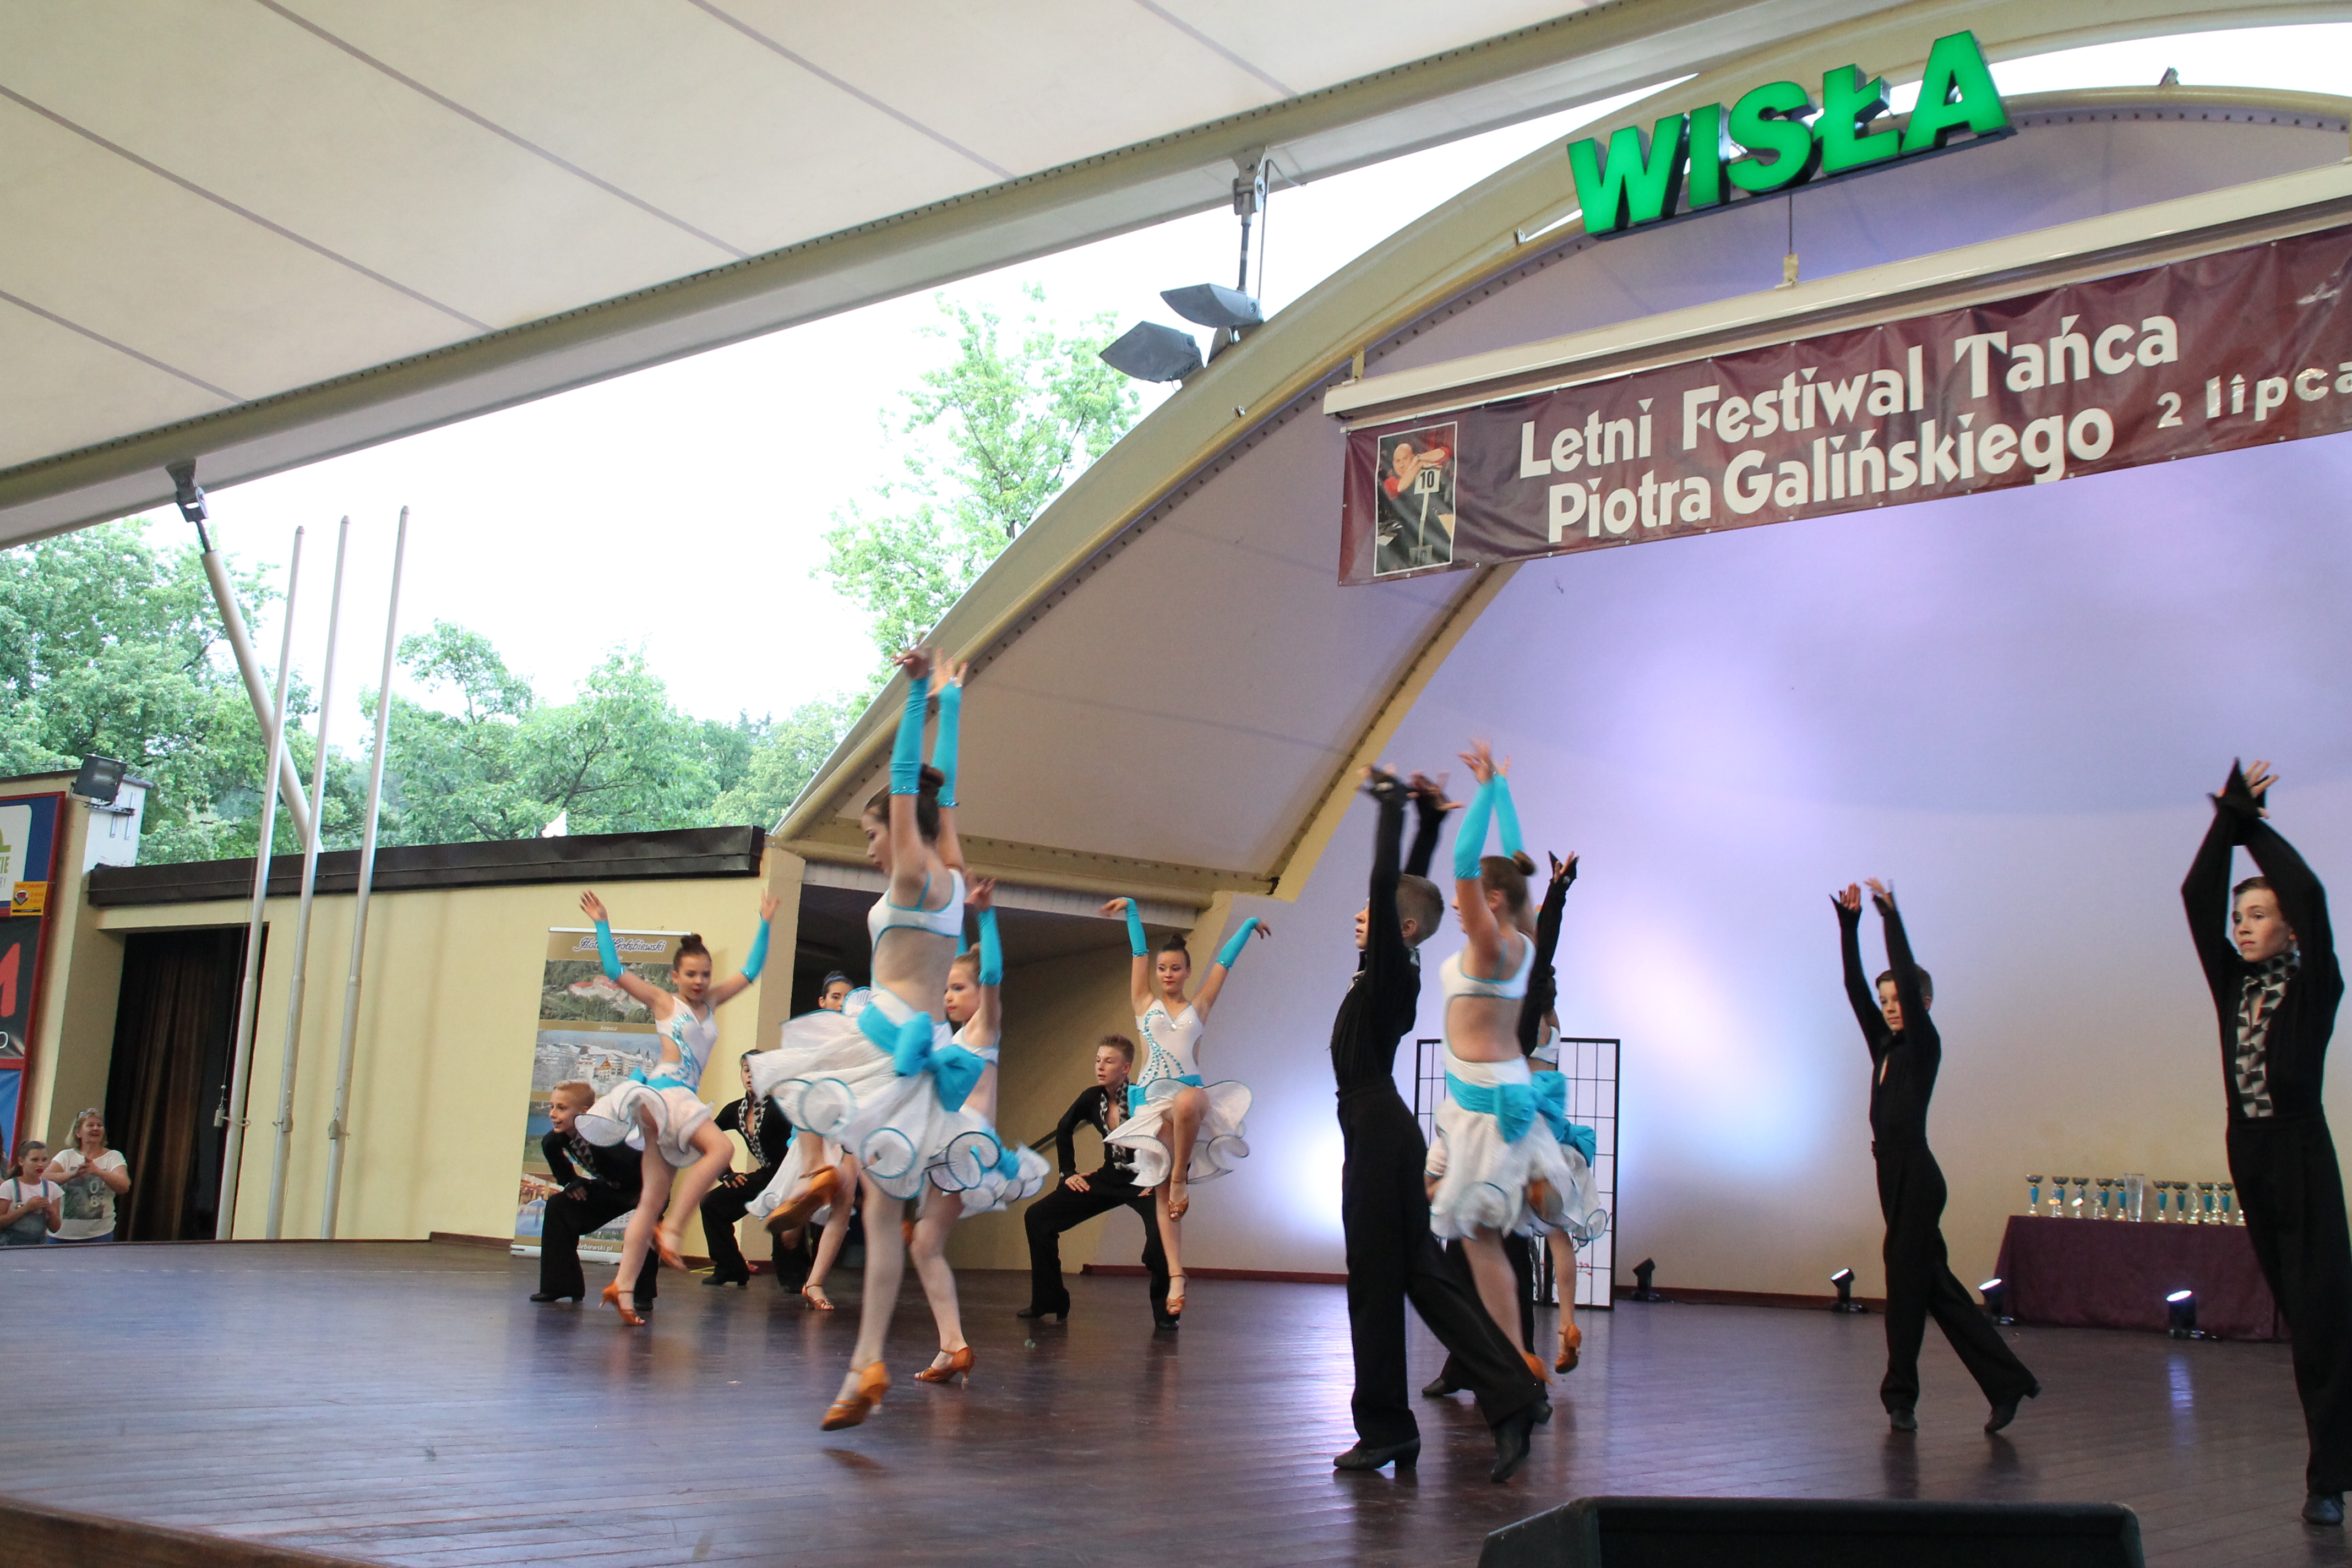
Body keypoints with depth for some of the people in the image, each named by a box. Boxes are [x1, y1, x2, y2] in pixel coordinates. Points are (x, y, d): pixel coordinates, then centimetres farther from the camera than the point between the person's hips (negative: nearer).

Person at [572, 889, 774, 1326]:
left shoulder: (712, 1002, 19)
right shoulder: (663, 1001, 5)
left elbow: (750, 972, 22)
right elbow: (615, 971, 0)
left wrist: (765, 925, 18)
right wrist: (602, 925, -4)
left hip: (685, 1100, 7)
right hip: (664, 1089, -7)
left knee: (653, 1198, 1)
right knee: (720, 1147, -27)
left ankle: (624, 1287, -2)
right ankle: (670, 1231, -27)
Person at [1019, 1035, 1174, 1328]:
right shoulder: (1092, 1098, -4)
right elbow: (1064, 1129, 16)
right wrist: (1067, 1172, 13)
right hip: (1110, 1179, 6)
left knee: (1162, 1231, -36)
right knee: (1037, 1217, 3)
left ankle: (1165, 1310, -15)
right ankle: (1048, 1302, 14)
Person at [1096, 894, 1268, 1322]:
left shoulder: (1198, 1007, 14)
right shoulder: (1145, 1003, 14)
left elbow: (1225, 961, 17)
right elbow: (1139, 952, 10)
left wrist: (1249, 925, 19)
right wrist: (1131, 910, 6)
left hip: (1189, 1092, -1)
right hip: (1153, 1098, 1)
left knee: (1188, 1102, -40)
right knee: (1162, 1191, -6)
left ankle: (1181, 1177, -19)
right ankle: (1176, 1276, -7)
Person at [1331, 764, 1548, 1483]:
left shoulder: (1392, 968, -10)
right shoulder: (1390, 967, 12)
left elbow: (1387, 880, -16)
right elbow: (1403, 884, 22)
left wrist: (1394, 803, -10)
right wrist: (1426, 817, 23)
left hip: (1379, 1133, -9)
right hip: (1377, 1131, 9)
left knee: (1376, 1280, -3)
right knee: (1421, 1271, 7)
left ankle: (1386, 1426, 4)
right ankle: (1511, 1394, 1)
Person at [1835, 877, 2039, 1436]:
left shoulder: (1924, 1045, -5)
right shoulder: (1885, 1046, 13)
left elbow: (1909, 976, -16)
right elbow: (1855, 986, 11)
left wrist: (1891, 915, -14)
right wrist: (1849, 923, 5)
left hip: (1915, 1176, -8)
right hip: (1895, 1175, 8)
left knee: (1907, 1280, -1)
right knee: (1934, 1283, 10)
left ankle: (1901, 1396, 9)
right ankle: (2006, 1381, 14)